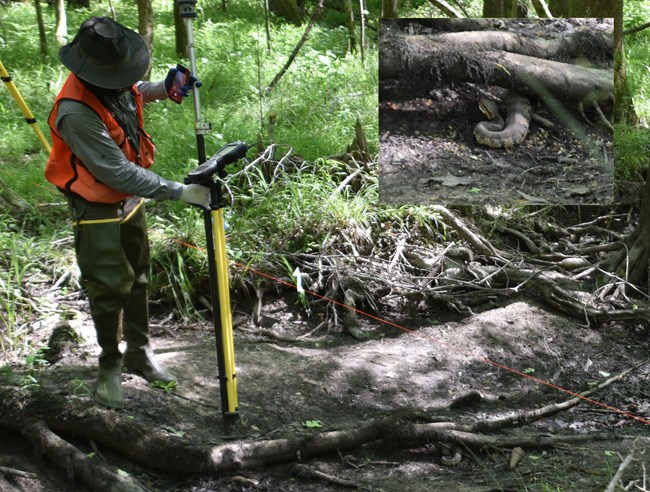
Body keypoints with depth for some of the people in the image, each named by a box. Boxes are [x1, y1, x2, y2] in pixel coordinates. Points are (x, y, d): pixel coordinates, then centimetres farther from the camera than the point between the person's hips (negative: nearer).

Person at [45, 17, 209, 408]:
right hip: (98, 209, -8)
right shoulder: (76, 113, -35)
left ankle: (140, 352, 35)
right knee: (110, 287, 2)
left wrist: (164, 88, -2)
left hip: (131, 198, 8)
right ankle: (110, 365, 25)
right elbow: (118, 173, -34)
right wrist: (181, 192, -35)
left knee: (138, 277, 18)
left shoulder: (113, 83, -10)